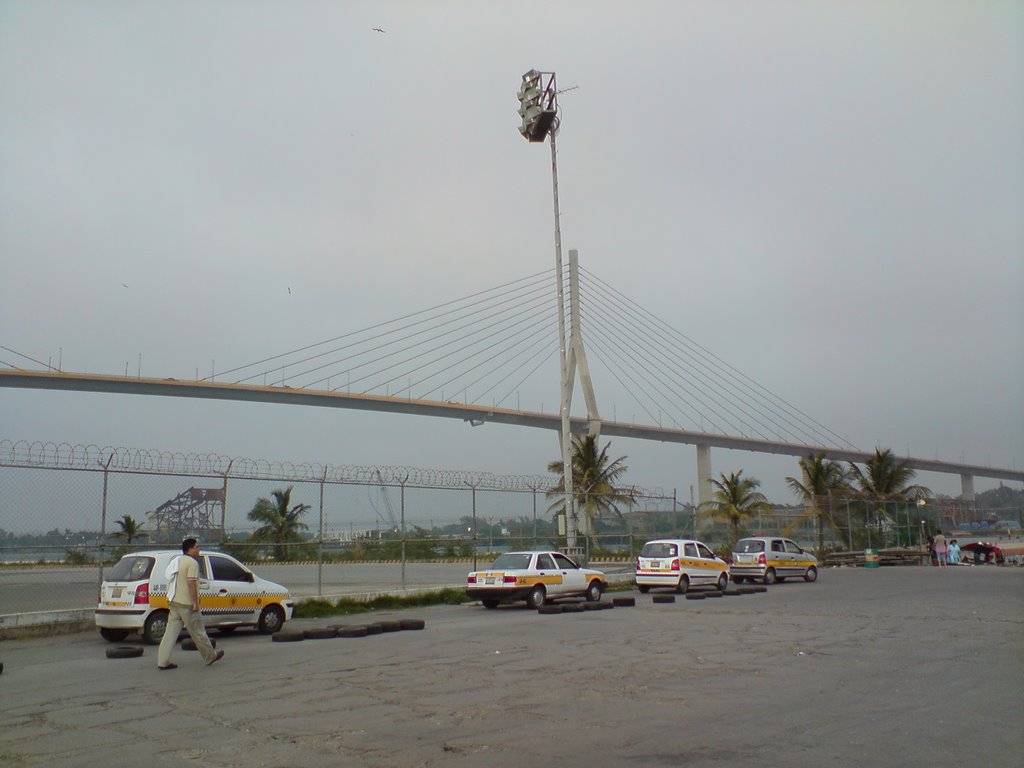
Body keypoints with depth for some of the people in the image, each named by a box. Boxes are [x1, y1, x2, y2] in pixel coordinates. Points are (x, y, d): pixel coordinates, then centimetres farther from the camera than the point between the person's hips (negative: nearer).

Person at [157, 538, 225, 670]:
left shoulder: (176, 561, 16)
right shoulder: (192, 562, -14)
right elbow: (191, 582, -22)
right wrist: (195, 602, -19)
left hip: (174, 602, 8)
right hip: (187, 603, -8)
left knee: (171, 632, 6)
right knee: (198, 632, 4)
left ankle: (162, 661, 2)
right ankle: (210, 656, 16)